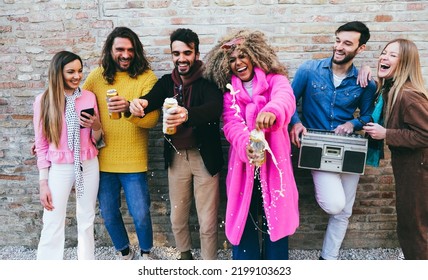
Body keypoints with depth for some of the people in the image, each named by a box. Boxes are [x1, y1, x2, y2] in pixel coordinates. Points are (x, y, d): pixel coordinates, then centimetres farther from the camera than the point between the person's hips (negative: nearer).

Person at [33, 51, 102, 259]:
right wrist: (43, 183, -3)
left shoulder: (89, 97, 1)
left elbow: (96, 140, 7)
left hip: (88, 165, 2)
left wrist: (96, 126, -16)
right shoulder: (44, 100, -4)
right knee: (52, 226, 0)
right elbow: (41, 144, -1)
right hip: (59, 168, -2)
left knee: (87, 221, 12)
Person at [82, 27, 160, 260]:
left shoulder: (146, 77, -7)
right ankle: (124, 252, 41)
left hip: (133, 161, -3)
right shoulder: (96, 76, 2)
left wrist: (129, 109, -36)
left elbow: (152, 118, -18)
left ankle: (145, 253, 34)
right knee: (109, 214, 15)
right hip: (103, 159, 3)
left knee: (140, 214, 3)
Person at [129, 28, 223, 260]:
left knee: (207, 222, 4)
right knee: (177, 219, 17)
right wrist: (138, 104, -38)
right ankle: (185, 255, 43)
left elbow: (214, 108, -30)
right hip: (176, 157, 4)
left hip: (204, 157, -4)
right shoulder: (167, 82, 3)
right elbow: (150, 99, -14)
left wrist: (187, 114, -50)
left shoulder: (208, 81, -11)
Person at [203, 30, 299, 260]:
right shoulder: (229, 91, 7)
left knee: (275, 217, 6)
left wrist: (273, 111, -47)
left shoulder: (275, 79, 1)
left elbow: (285, 98, -23)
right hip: (243, 163, 2)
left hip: (274, 160, -1)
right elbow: (231, 125, -9)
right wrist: (247, 146, -31)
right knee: (243, 218, 6)